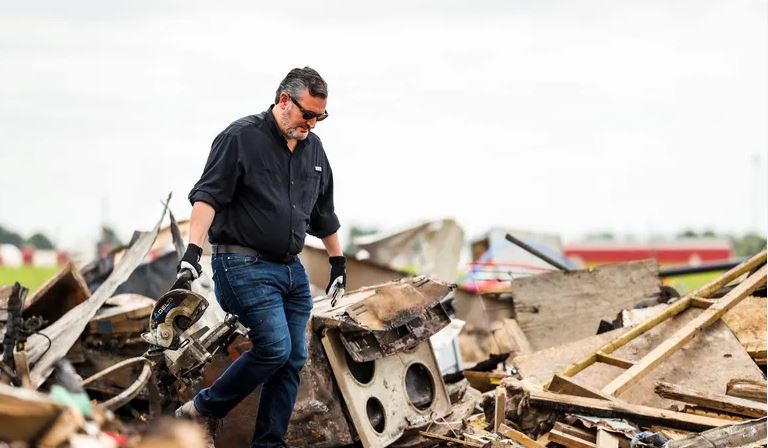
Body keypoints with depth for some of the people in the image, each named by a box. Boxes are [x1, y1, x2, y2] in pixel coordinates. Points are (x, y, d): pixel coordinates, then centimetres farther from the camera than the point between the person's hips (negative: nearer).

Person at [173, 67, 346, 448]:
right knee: (274, 348, -17)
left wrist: (338, 261, 29)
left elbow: (323, 213, 25)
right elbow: (208, 196, -16)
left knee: (293, 358, 3)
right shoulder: (241, 137, -8)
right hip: (245, 265, -8)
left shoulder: (313, 148, 13)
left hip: (291, 269, 8)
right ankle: (201, 410, 1)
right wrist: (193, 250, -28)